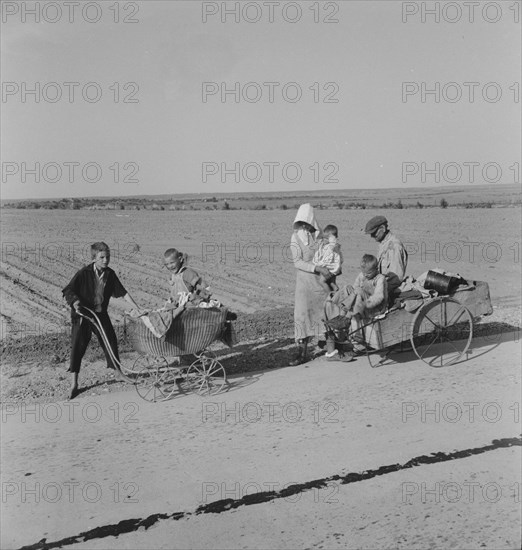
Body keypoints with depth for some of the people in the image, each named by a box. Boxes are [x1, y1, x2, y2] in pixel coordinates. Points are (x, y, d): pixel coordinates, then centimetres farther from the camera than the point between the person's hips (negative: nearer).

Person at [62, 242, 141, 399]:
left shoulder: (110, 274, 0)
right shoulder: (84, 273, -13)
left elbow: (122, 292, 5)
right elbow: (68, 290, -14)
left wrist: (137, 308, 0)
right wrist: (75, 302, -32)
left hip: (101, 314, 4)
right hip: (83, 315, -4)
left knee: (111, 341, 8)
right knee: (78, 346, -5)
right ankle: (74, 383, 4)